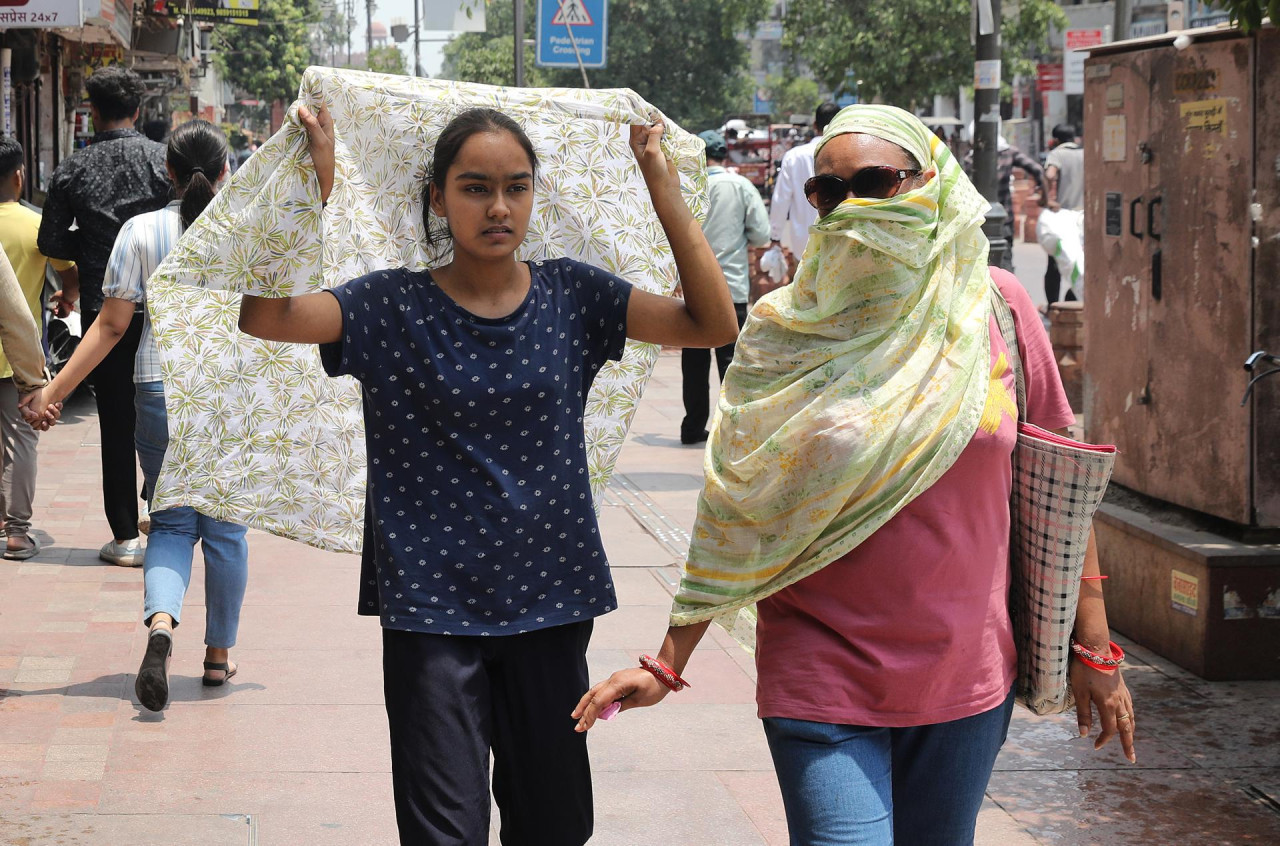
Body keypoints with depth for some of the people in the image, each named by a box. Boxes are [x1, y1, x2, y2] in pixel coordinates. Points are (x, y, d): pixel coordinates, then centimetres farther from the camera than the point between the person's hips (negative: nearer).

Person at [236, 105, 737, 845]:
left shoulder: (571, 297, 3)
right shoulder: (395, 307, -5)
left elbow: (714, 324, -4)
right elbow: (264, 315, -18)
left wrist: (665, 192, -9)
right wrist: (314, 191, -22)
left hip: (549, 602, 3)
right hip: (432, 610, -3)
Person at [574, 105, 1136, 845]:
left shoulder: (992, 306, -1)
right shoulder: (788, 333, -4)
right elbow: (737, 513, 0)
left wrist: (1092, 645, 4)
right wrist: (669, 663, -5)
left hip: (968, 672, 2)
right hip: (824, 683, -2)